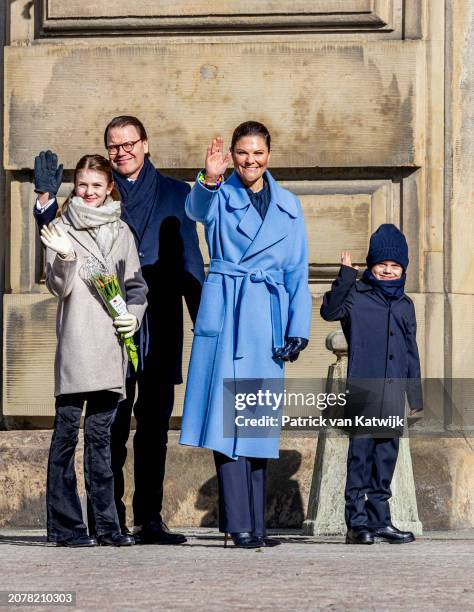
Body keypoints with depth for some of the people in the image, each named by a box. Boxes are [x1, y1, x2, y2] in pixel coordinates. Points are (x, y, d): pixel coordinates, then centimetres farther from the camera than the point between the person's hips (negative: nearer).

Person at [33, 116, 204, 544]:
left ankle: (150, 519, 5)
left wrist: (204, 321, 4)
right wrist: (47, 199, -8)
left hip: (159, 328, 1)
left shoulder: (174, 194, 12)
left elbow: (189, 262, 11)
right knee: (112, 426, -2)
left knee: (154, 425, 2)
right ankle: (111, 521, 1)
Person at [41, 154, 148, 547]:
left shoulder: (121, 231, 15)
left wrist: (134, 314, 1)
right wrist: (65, 258, -22)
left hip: (110, 346, 3)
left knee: (100, 433, 6)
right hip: (75, 344, -3)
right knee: (67, 430, -4)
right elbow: (59, 287, -4)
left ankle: (106, 524, 7)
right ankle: (65, 525, -2)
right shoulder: (63, 228, 4)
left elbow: (136, 284, 20)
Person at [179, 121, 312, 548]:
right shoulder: (220, 196, 3)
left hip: (266, 320, 3)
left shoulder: (288, 206, 12)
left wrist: (298, 330, 5)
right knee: (227, 416, -10)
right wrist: (209, 179, -44)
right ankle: (238, 523, -12)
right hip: (224, 315, -3)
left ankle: (256, 523, 12)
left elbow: (298, 272, 12)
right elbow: (197, 209, -22)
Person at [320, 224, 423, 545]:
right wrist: (346, 276, -28)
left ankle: (380, 520, 14)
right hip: (363, 390, -5)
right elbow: (330, 311, -20)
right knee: (361, 455, -5)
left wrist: (416, 396, 17)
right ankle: (358, 521, -3)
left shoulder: (405, 304, 16)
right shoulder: (356, 295, 1)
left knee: (386, 457, 8)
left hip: (394, 394, 5)